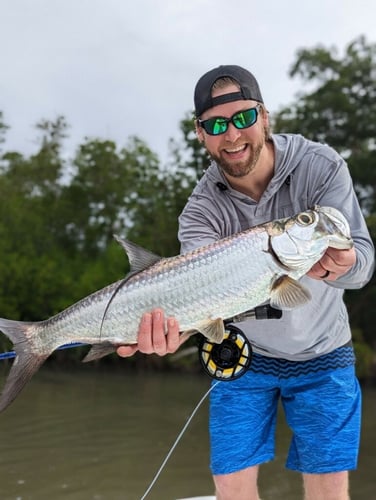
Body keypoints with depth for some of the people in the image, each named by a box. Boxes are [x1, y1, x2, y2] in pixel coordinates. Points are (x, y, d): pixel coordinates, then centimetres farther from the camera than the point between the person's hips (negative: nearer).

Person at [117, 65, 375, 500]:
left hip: (321, 356, 0)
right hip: (244, 355, 1)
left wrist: (340, 264, -49)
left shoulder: (321, 167, -18)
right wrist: (172, 322, -55)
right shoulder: (200, 211, -17)